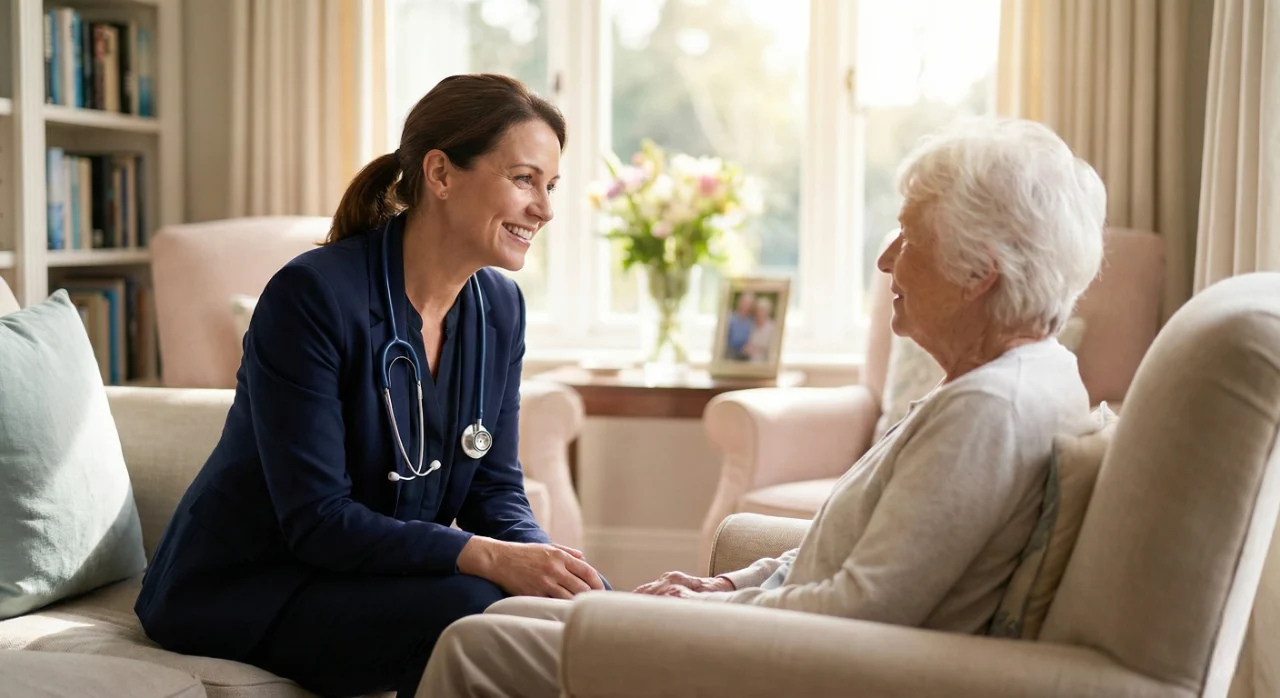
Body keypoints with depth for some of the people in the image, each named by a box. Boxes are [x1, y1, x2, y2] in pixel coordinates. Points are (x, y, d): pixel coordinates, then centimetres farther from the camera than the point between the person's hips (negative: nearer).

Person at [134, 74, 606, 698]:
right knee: (470, 607, -29)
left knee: (583, 598, -16)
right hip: (243, 589, -6)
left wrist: (545, 562, -20)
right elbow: (316, 519, -25)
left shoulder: (499, 307, 0)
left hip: (385, 572, 7)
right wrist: (490, 558, -34)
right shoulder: (310, 295, -22)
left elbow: (495, 491, 2)